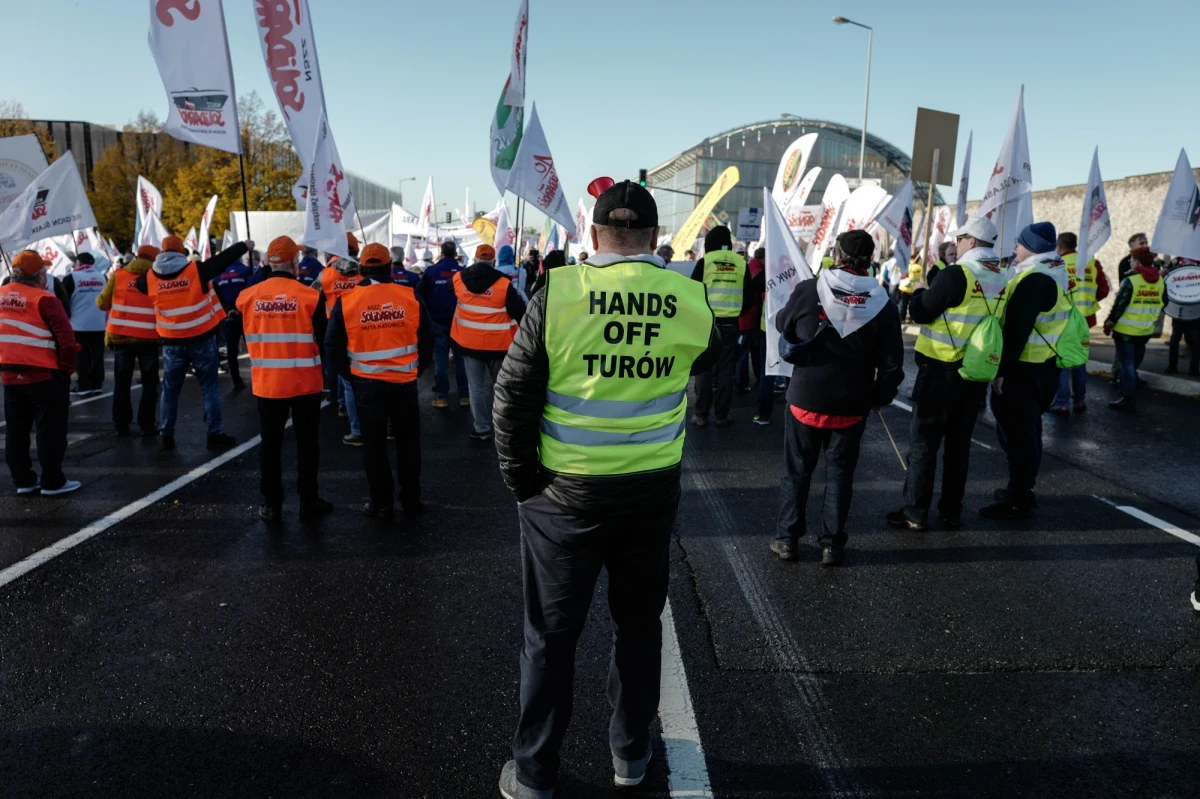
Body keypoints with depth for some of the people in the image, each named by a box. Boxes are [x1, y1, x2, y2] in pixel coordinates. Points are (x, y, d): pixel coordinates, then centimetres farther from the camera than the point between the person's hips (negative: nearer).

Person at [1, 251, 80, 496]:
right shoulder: (44, 299, -14)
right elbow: (66, 338, -17)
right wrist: (66, 369, -7)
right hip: (45, 375, -6)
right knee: (50, 430, 2)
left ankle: (23, 480, 21)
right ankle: (52, 482, 6)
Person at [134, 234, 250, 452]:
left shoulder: (150, 277, 0)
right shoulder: (196, 270, -10)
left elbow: (135, 285, 19)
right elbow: (222, 260, -5)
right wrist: (245, 246, 8)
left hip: (172, 342, 3)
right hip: (201, 338, -3)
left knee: (170, 388, 15)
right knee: (209, 387, 5)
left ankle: (166, 436, 21)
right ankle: (215, 435, 5)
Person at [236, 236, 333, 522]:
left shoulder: (248, 297, -2)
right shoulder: (309, 296, -12)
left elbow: (243, 338, 13)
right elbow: (324, 340, -5)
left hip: (266, 382, 3)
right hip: (304, 381, -2)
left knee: (270, 442, 12)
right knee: (306, 441, 9)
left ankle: (271, 504, 17)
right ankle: (308, 501, 15)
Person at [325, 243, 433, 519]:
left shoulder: (346, 301, -6)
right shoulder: (411, 297, -5)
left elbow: (333, 346, -2)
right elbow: (427, 339, 1)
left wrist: (350, 374, 10)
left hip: (367, 383, 0)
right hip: (404, 381, 1)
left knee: (374, 445, 12)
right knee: (408, 442, 14)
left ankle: (381, 504, 19)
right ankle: (411, 502, 21)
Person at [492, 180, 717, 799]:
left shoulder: (558, 293, -14)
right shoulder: (691, 301, -6)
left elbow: (512, 398, -12)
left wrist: (522, 480, 0)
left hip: (565, 491, -2)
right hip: (653, 490, 3)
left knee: (550, 634, 13)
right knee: (638, 622, 21)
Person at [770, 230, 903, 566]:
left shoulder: (808, 290, -10)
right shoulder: (882, 304, -5)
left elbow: (782, 325, 10)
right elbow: (891, 363, -4)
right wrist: (880, 397, 11)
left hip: (806, 397, -1)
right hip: (852, 405, 1)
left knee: (796, 470, 12)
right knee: (840, 473, 12)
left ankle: (787, 539, 18)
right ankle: (832, 544, 17)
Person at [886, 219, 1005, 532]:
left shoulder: (957, 273, -16)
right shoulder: (1003, 279, 7)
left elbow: (921, 313, -11)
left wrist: (919, 292, 7)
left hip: (942, 370, -7)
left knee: (923, 441, 1)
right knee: (959, 442, 14)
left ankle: (915, 513, 5)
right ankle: (952, 512, 20)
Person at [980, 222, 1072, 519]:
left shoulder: (1034, 278, -20)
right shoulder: (1054, 273, 14)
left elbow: (1017, 329, -24)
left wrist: (1002, 369, -22)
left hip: (1022, 369, -11)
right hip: (1041, 365, 11)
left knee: (1016, 433, -4)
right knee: (1026, 430, 18)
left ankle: (1018, 501, 2)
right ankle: (1022, 490, 29)